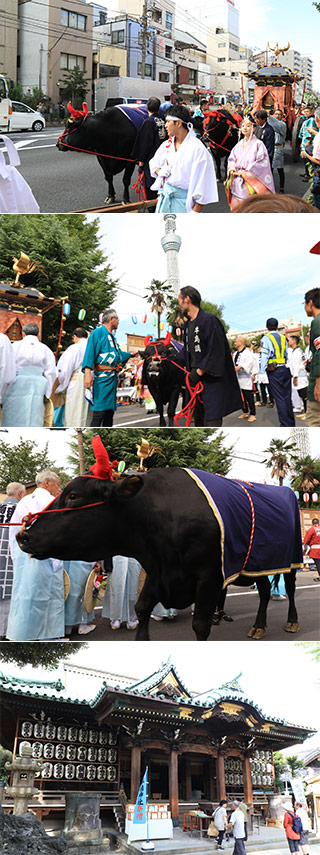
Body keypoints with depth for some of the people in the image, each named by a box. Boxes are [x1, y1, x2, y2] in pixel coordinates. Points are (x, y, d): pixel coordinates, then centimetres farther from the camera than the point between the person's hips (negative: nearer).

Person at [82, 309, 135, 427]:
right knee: (99, 413, -14)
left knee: (109, 412, 10)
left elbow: (118, 353, 38)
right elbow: (90, 353, -18)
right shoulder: (98, 332, -7)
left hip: (112, 378, 9)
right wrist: (88, 373, -30)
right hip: (102, 378, -9)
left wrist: (131, 354, 54)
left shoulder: (112, 336, 20)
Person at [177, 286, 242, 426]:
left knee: (211, 422, -13)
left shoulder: (209, 320, -14)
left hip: (211, 380, -9)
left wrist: (199, 372, -18)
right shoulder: (188, 324, 13)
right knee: (198, 420, 14)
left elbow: (215, 352, -18)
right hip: (195, 378, 9)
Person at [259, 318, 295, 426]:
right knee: (287, 397, 12)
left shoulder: (266, 338, -4)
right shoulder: (283, 338, 12)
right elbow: (288, 355, 14)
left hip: (274, 371, -5)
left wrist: (262, 372, -8)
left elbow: (264, 356, -10)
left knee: (279, 398, -2)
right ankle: (291, 423, 18)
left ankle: (285, 425, -3)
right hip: (285, 369, 5)